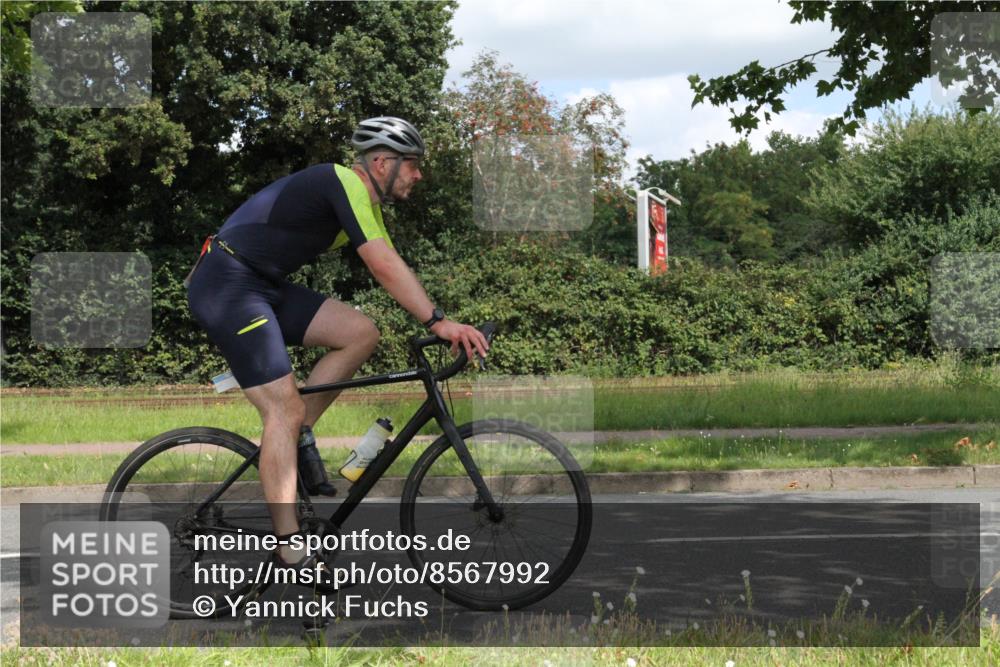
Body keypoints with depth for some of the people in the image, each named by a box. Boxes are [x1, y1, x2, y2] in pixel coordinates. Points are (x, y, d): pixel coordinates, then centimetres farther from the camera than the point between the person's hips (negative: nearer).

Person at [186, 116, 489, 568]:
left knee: (361, 333, -2)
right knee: (285, 410, -14)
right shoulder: (345, 183, -16)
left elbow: (391, 270, 13)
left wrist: (445, 326, 5)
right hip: (226, 283, -10)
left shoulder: (366, 203, 14)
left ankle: (299, 436, 6)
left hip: (263, 286, 10)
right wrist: (438, 322, -29)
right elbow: (384, 267, -26)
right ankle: (290, 552, -14)